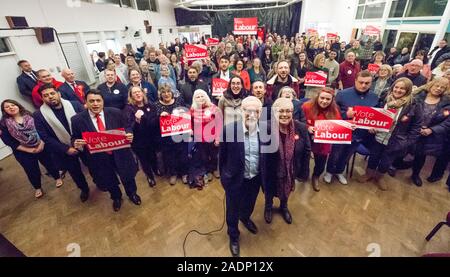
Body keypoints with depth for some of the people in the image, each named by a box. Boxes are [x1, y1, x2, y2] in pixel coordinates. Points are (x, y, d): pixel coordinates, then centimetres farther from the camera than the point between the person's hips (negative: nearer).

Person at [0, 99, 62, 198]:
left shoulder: (30, 116, -4)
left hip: (41, 147, 0)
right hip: (23, 152, 0)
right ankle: (37, 188, 38)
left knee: (49, 163, 15)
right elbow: (10, 142, -10)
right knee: (32, 171, 14)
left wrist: (41, 143, -17)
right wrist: (28, 150, -16)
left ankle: (58, 178, 42)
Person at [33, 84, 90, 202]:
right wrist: (66, 149, -17)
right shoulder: (39, 115, -10)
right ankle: (84, 189, 46)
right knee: (74, 171, 19)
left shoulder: (75, 105, -10)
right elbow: (46, 138, -10)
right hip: (64, 150, 1)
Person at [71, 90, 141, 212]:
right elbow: (74, 139, 1)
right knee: (108, 181, 22)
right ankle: (116, 198, 55)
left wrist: (129, 135, -22)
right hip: (98, 158, 0)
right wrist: (76, 144, -22)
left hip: (119, 153, 0)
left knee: (128, 175, 19)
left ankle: (132, 193, 53)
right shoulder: (77, 119, -10)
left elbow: (126, 129, -1)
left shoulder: (116, 113, -9)